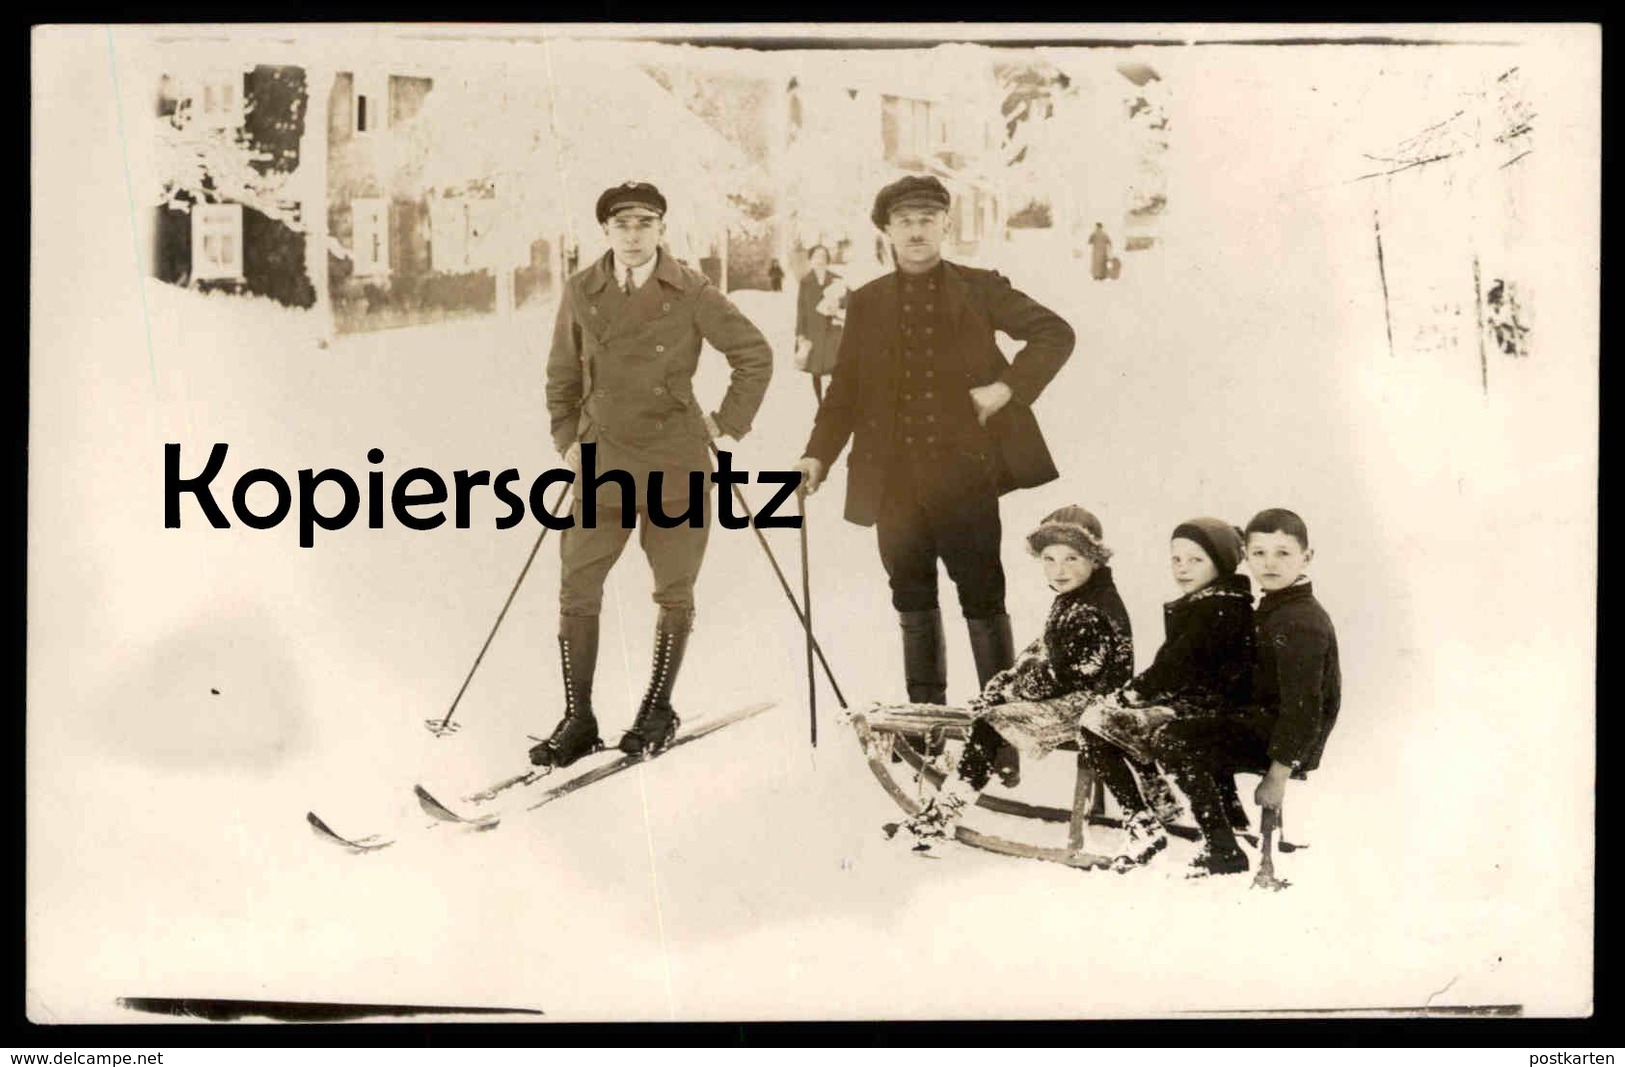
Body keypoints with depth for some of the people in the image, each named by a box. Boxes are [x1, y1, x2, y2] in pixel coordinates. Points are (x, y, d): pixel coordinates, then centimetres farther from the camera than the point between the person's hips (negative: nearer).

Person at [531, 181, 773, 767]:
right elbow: (563, 374, 15)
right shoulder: (582, 294, 2)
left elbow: (755, 354, 3)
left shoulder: (691, 294, -5)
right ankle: (578, 720, 6)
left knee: (674, 592, 7)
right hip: (603, 461, 2)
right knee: (577, 588, -3)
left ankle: (658, 709, 24)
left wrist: (727, 421, 3)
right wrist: (566, 438, 10)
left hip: (676, 461, -2)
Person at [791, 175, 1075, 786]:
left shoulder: (978, 290, 4)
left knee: (983, 603, -1)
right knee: (913, 607, 10)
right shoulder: (867, 304, 11)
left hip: (964, 472, -3)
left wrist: (1009, 387, -7)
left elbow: (1055, 333, 6)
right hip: (895, 478, 3)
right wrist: (819, 452, 3)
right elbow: (846, 389, 13)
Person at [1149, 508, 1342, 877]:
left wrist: (1277, 777, -21)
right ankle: (1233, 825, 23)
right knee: (1191, 729, 27)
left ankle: (1225, 853, -14)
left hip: (1287, 744, -11)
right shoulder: (1273, 608, 12)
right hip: (1265, 724, 11)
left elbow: (1302, 708, -23)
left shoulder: (1299, 622, -20)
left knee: (1169, 740, -19)